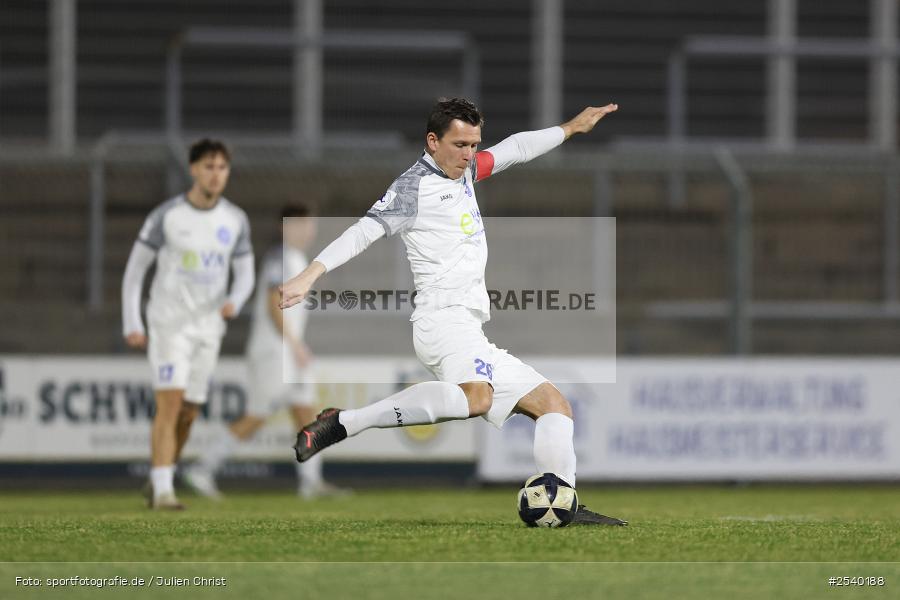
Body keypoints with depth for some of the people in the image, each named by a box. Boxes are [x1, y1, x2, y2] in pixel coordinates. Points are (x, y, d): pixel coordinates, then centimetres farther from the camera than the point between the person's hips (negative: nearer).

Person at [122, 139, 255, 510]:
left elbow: (245, 274, 10)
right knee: (170, 405, -17)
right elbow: (135, 268, -1)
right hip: (168, 325, -4)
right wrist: (131, 325, -9)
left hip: (208, 327, 4)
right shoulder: (166, 216, -7)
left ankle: (158, 479, 30)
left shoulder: (235, 220, 4)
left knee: (188, 414, 9)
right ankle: (163, 492, -19)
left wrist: (235, 301, -14)